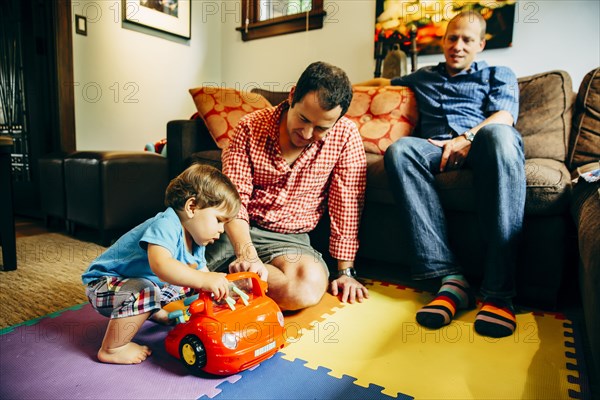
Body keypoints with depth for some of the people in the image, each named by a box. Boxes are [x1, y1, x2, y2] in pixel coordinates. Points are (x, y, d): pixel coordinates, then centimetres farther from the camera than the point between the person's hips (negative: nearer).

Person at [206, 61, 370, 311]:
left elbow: (346, 206, -6)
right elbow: (234, 198, -12)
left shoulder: (345, 136, -8)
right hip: (239, 231, 0)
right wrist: (246, 253, -29)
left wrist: (346, 271, -6)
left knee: (309, 287, -32)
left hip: (289, 238, 1)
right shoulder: (250, 127, -7)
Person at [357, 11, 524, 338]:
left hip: (480, 145, -1)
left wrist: (467, 138, -14)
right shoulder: (424, 77, 36)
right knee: (399, 149, -34)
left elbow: (504, 117, 6)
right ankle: (450, 278, -39)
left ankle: (498, 290, -40)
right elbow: (382, 82, 50)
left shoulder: (498, 75, 26)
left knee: (498, 134, -38)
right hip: (436, 148, 2)